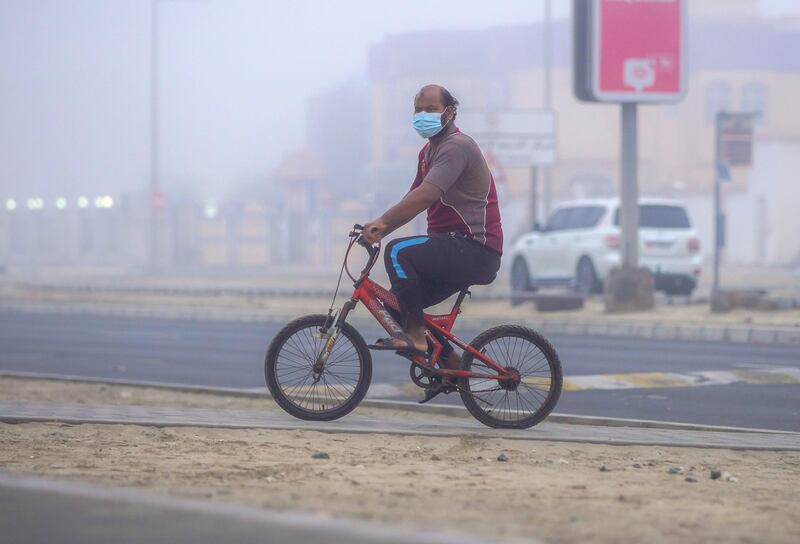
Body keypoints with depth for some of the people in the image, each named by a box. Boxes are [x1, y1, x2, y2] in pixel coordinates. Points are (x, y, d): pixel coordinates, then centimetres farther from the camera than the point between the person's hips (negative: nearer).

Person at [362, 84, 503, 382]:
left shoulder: (457, 146, -14)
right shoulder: (428, 151, 19)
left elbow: (425, 196, -26)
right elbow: (412, 198, 17)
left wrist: (382, 222, -27)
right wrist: (381, 230, 2)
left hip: (476, 249, -10)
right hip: (457, 251, 10)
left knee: (399, 251, -26)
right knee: (399, 302, 10)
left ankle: (415, 336, -21)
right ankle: (451, 362, 17)